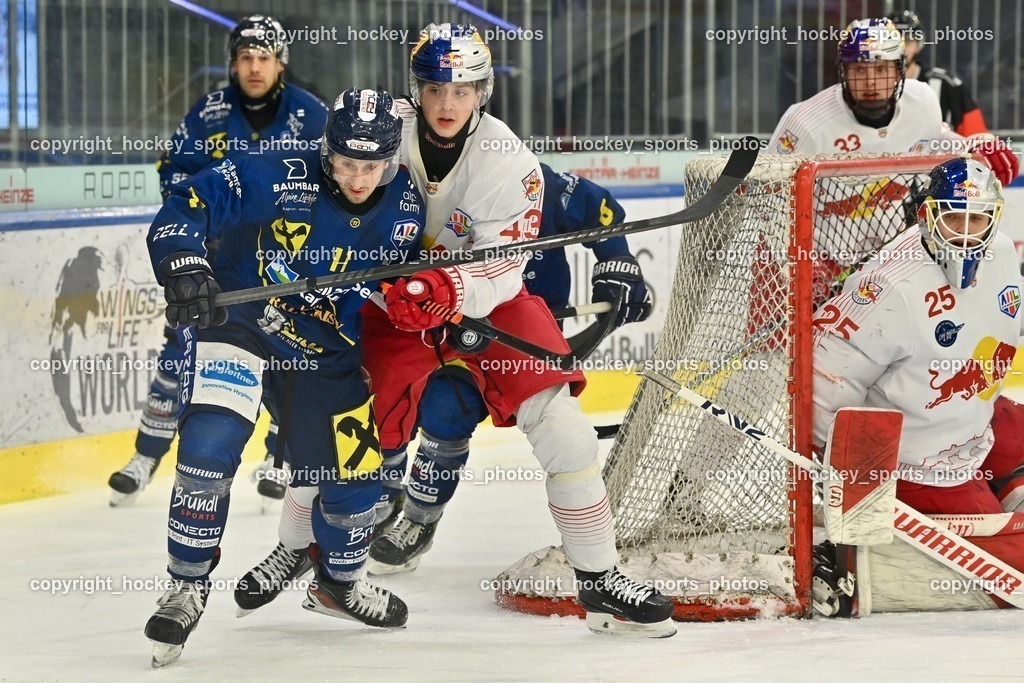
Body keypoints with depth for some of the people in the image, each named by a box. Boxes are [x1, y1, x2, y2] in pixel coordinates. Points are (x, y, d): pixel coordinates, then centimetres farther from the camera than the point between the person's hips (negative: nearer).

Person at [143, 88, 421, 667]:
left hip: (328, 354, 5)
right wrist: (184, 267, -36)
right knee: (209, 446, -25)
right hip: (236, 322, -5)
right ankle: (188, 588, -8)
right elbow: (186, 207, -22)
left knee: (356, 472, 7)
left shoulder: (406, 207, -6)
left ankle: (339, 582, 39)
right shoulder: (278, 179, -22)